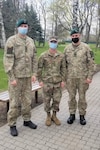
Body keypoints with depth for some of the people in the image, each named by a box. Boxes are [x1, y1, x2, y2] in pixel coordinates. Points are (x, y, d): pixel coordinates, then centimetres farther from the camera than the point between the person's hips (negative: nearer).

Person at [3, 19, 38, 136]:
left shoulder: (31, 41, 9)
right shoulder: (11, 40, -8)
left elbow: (34, 58, 11)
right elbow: (8, 60, -13)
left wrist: (34, 73, 3)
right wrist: (12, 78, -16)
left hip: (27, 76, 5)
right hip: (15, 76, -5)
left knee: (27, 100, 13)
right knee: (14, 102, 4)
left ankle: (27, 120, 31)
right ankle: (12, 125, 19)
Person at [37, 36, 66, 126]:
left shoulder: (61, 56, 0)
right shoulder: (43, 56, -6)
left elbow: (63, 68, 5)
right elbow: (39, 68, -2)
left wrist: (63, 80, 0)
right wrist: (40, 80, -6)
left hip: (57, 82, 2)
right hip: (47, 82, -2)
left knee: (57, 100, 9)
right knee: (47, 100, 8)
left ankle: (54, 116, 28)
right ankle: (48, 116, 26)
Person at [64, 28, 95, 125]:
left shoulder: (86, 47, -2)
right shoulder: (67, 48, 6)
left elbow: (91, 63, -4)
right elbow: (64, 63, 9)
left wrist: (89, 76, -10)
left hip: (83, 77, -2)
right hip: (70, 77, 2)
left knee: (82, 96, 9)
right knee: (71, 97, 11)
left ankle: (82, 115, 25)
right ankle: (72, 114, 27)